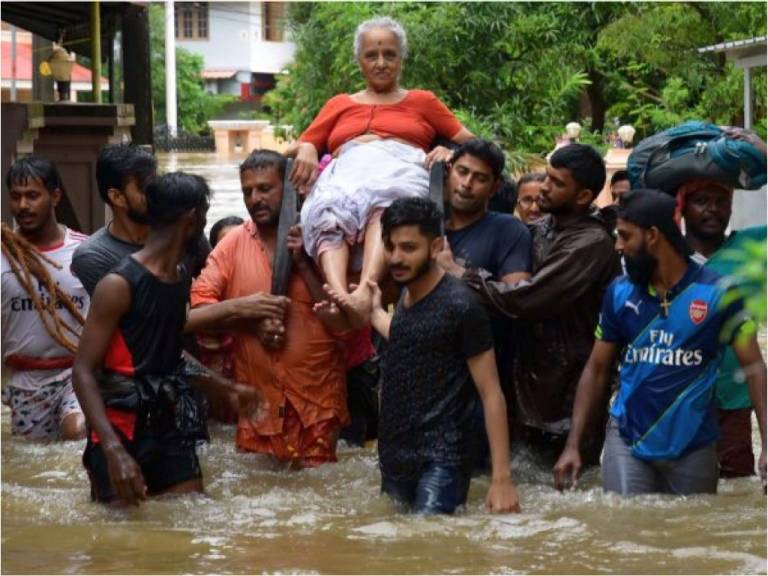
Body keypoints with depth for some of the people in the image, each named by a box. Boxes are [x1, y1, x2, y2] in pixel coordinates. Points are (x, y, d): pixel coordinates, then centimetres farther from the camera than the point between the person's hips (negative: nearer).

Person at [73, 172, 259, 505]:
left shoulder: (183, 279, 9)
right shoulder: (119, 284, -15)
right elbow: (84, 371, -18)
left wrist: (227, 388, 32)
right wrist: (114, 449, -29)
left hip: (171, 427, 7)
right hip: (121, 430, -7)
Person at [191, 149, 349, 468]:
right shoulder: (233, 244, 5)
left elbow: (341, 319, -6)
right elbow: (199, 303, -2)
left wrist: (303, 264, -12)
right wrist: (250, 319, -15)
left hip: (317, 398, -2)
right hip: (257, 398, 2)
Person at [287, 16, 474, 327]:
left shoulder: (422, 101, 30)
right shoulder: (339, 105, 35)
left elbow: (471, 144, 23)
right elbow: (302, 146, 27)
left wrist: (450, 151, -1)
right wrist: (306, 150, 2)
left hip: (400, 168, -2)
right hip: (345, 172, 2)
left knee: (385, 207, -43)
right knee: (327, 218, -39)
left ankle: (364, 291, -66)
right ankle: (339, 296, -64)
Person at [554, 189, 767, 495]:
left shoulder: (717, 292, -8)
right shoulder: (619, 293, 1)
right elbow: (596, 369, 7)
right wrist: (573, 445, -1)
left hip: (693, 445, -1)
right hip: (627, 440, 2)